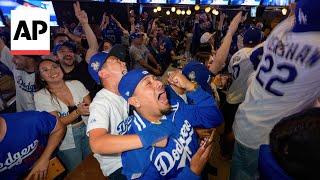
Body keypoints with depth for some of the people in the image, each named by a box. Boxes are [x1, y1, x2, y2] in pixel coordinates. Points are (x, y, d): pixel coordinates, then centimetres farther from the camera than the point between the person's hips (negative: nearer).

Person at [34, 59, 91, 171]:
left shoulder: (76, 84, -3)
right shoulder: (40, 96, -9)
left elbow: (90, 107, -2)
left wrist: (87, 109, -24)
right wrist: (77, 112, -28)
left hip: (88, 132, 3)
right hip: (67, 142, -2)